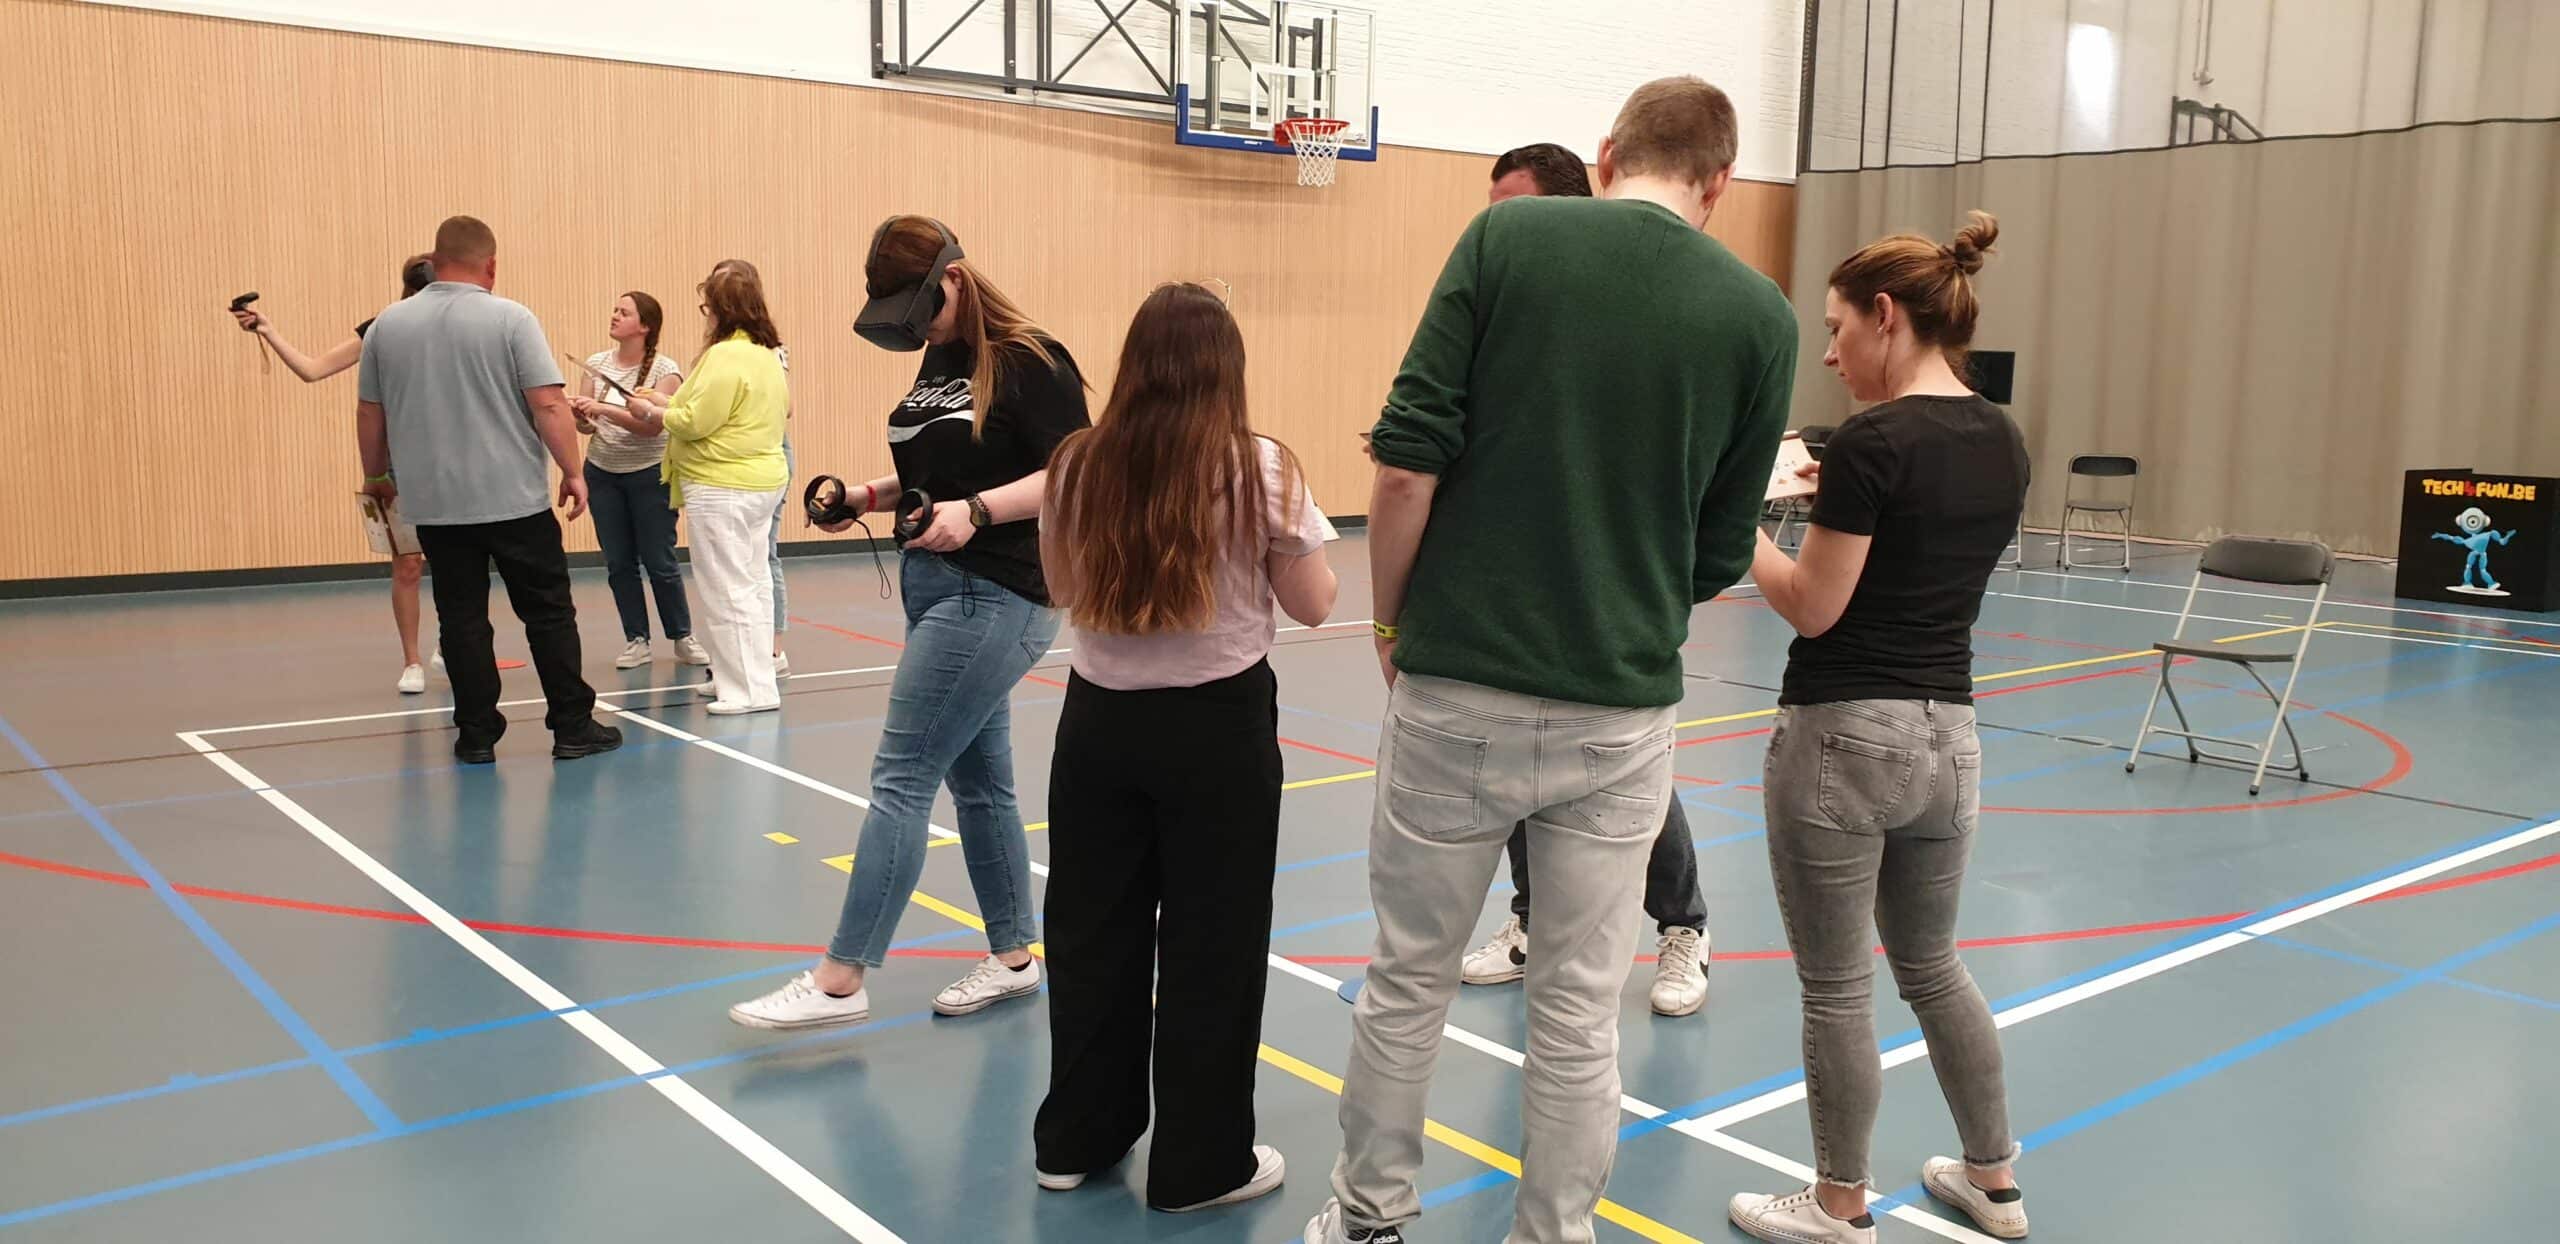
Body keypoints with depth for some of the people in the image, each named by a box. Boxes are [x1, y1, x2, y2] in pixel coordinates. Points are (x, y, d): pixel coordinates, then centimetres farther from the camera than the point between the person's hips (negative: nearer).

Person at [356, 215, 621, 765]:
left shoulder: (388, 325, 6)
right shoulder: (510, 320, -7)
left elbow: (369, 413, 12)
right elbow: (549, 406, -12)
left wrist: (377, 476, 24)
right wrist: (573, 472, -4)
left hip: (435, 503, 3)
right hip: (515, 499, -3)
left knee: (462, 616, 7)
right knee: (548, 611, 5)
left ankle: (476, 734, 10)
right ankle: (572, 726, 8)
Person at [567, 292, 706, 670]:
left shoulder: (664, 370, -11)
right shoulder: (597, 363, 2)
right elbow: (587, 427, 5)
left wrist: (603, 408, -32)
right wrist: (580, 415, -18)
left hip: (649, 475, -4)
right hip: (602, 473, 4)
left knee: (660, 562, 1)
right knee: (618, 563, 5)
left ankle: (683, 637, 16)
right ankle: (636, 641, 15)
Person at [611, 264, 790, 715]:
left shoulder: (725, 357, -17)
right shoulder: (766, 353, 13)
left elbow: (696, 423, -19)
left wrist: (651, 412, -3)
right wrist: (664, 403, 16)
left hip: (723, 488, -10)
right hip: (760, 480, 10)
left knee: (729, 588, -4)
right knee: (751, 583, 15)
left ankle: (752, 689, -2)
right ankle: (748, 675, 24)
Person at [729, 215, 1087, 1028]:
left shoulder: (1029, 362, -12)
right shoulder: (938, 358, 13)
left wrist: (977, 510, -28)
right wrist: (872, 496, 5)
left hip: (996, 599, -9)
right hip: (936, 585, 9)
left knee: (900, 781, -7)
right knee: (979, 783, 14)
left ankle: (840, 981, 0)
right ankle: (1012, 959, 25)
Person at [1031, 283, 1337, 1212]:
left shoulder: (1080, 465, -1)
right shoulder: (1260, 470, -11)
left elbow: (1062, 590, 11)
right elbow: (1312, 607, -3)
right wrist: (1289, 549, 14)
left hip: (1101, 719, 4)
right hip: (1218, 726, -3)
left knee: (1094, 928, 15)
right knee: (1212, 942, 7)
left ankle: (1078, 1137, 28)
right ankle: (1202, 1162, 18)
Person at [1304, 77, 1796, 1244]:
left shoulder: (1506, 235, -3)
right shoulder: (1759, 312, 1)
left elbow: (1406, 460, -9)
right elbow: (1723, 555, 5)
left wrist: (1391, 626, 5)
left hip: (1456, 687, 0)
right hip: (1621, 709, 1)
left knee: (1409, 977, 17)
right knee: (1578, 1013, 13)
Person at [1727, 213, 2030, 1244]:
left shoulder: (1873, 440, -17)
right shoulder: (2003, 441, 6)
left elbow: (1812, 609, -15)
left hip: (1842, 737, -8)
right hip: (1948, 735, 8)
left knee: (1837, 989, 7)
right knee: (1932, 966, 24)